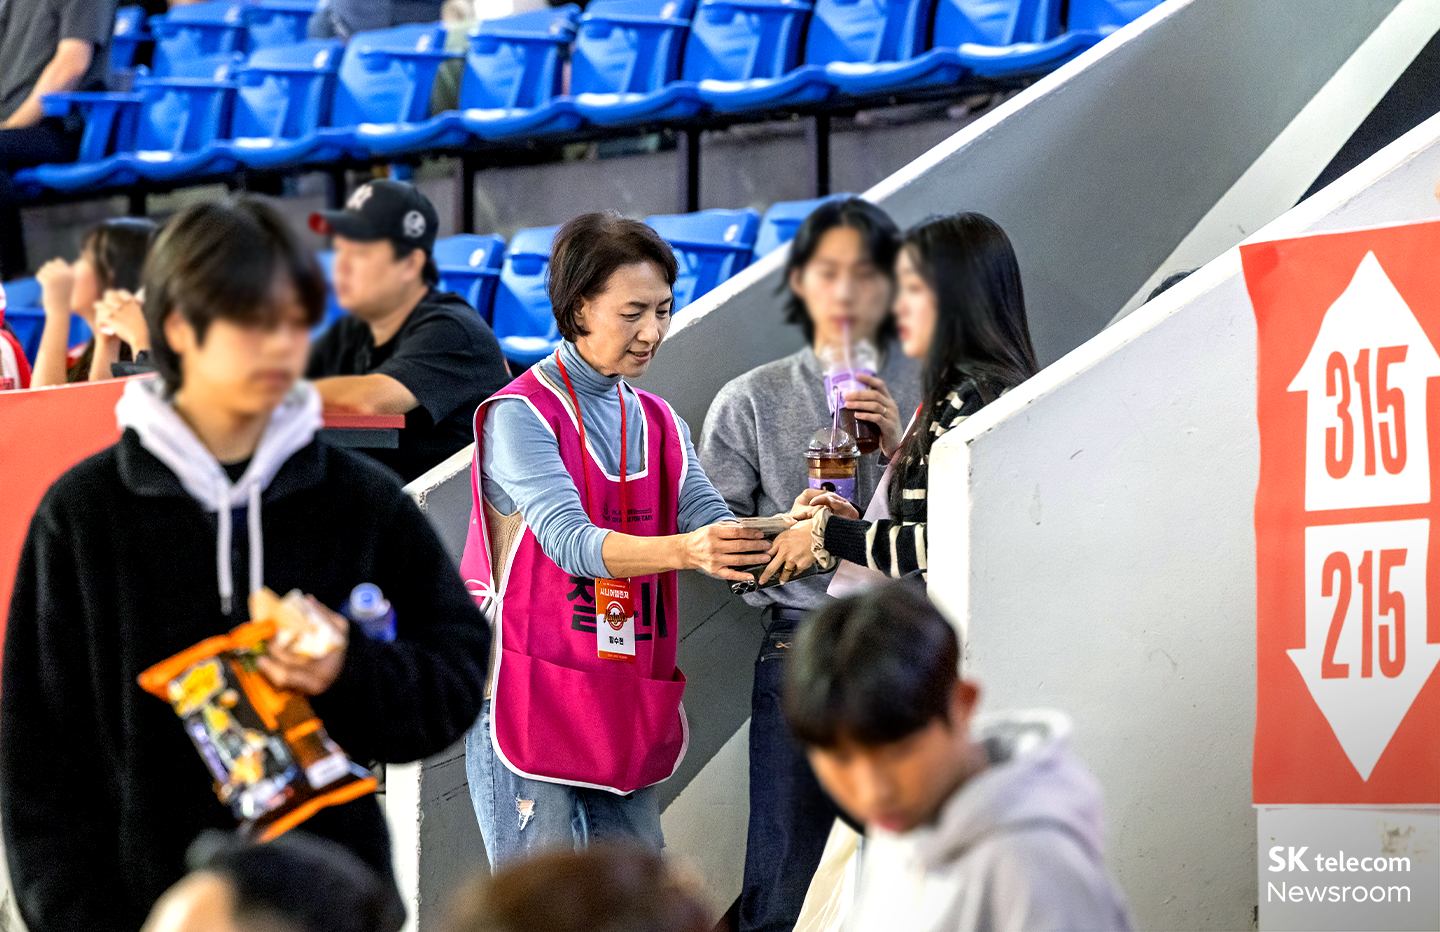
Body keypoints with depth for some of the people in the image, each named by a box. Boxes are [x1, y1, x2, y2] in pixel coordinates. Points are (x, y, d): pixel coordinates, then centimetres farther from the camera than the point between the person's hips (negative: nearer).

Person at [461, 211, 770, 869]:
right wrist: (685, 551, -38)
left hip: (628, 710, 7)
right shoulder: (519, 414, -8)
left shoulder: (657, 424, 15)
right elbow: (568, 540, -22)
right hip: (532, 704, -7)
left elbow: (711, 521, 3)